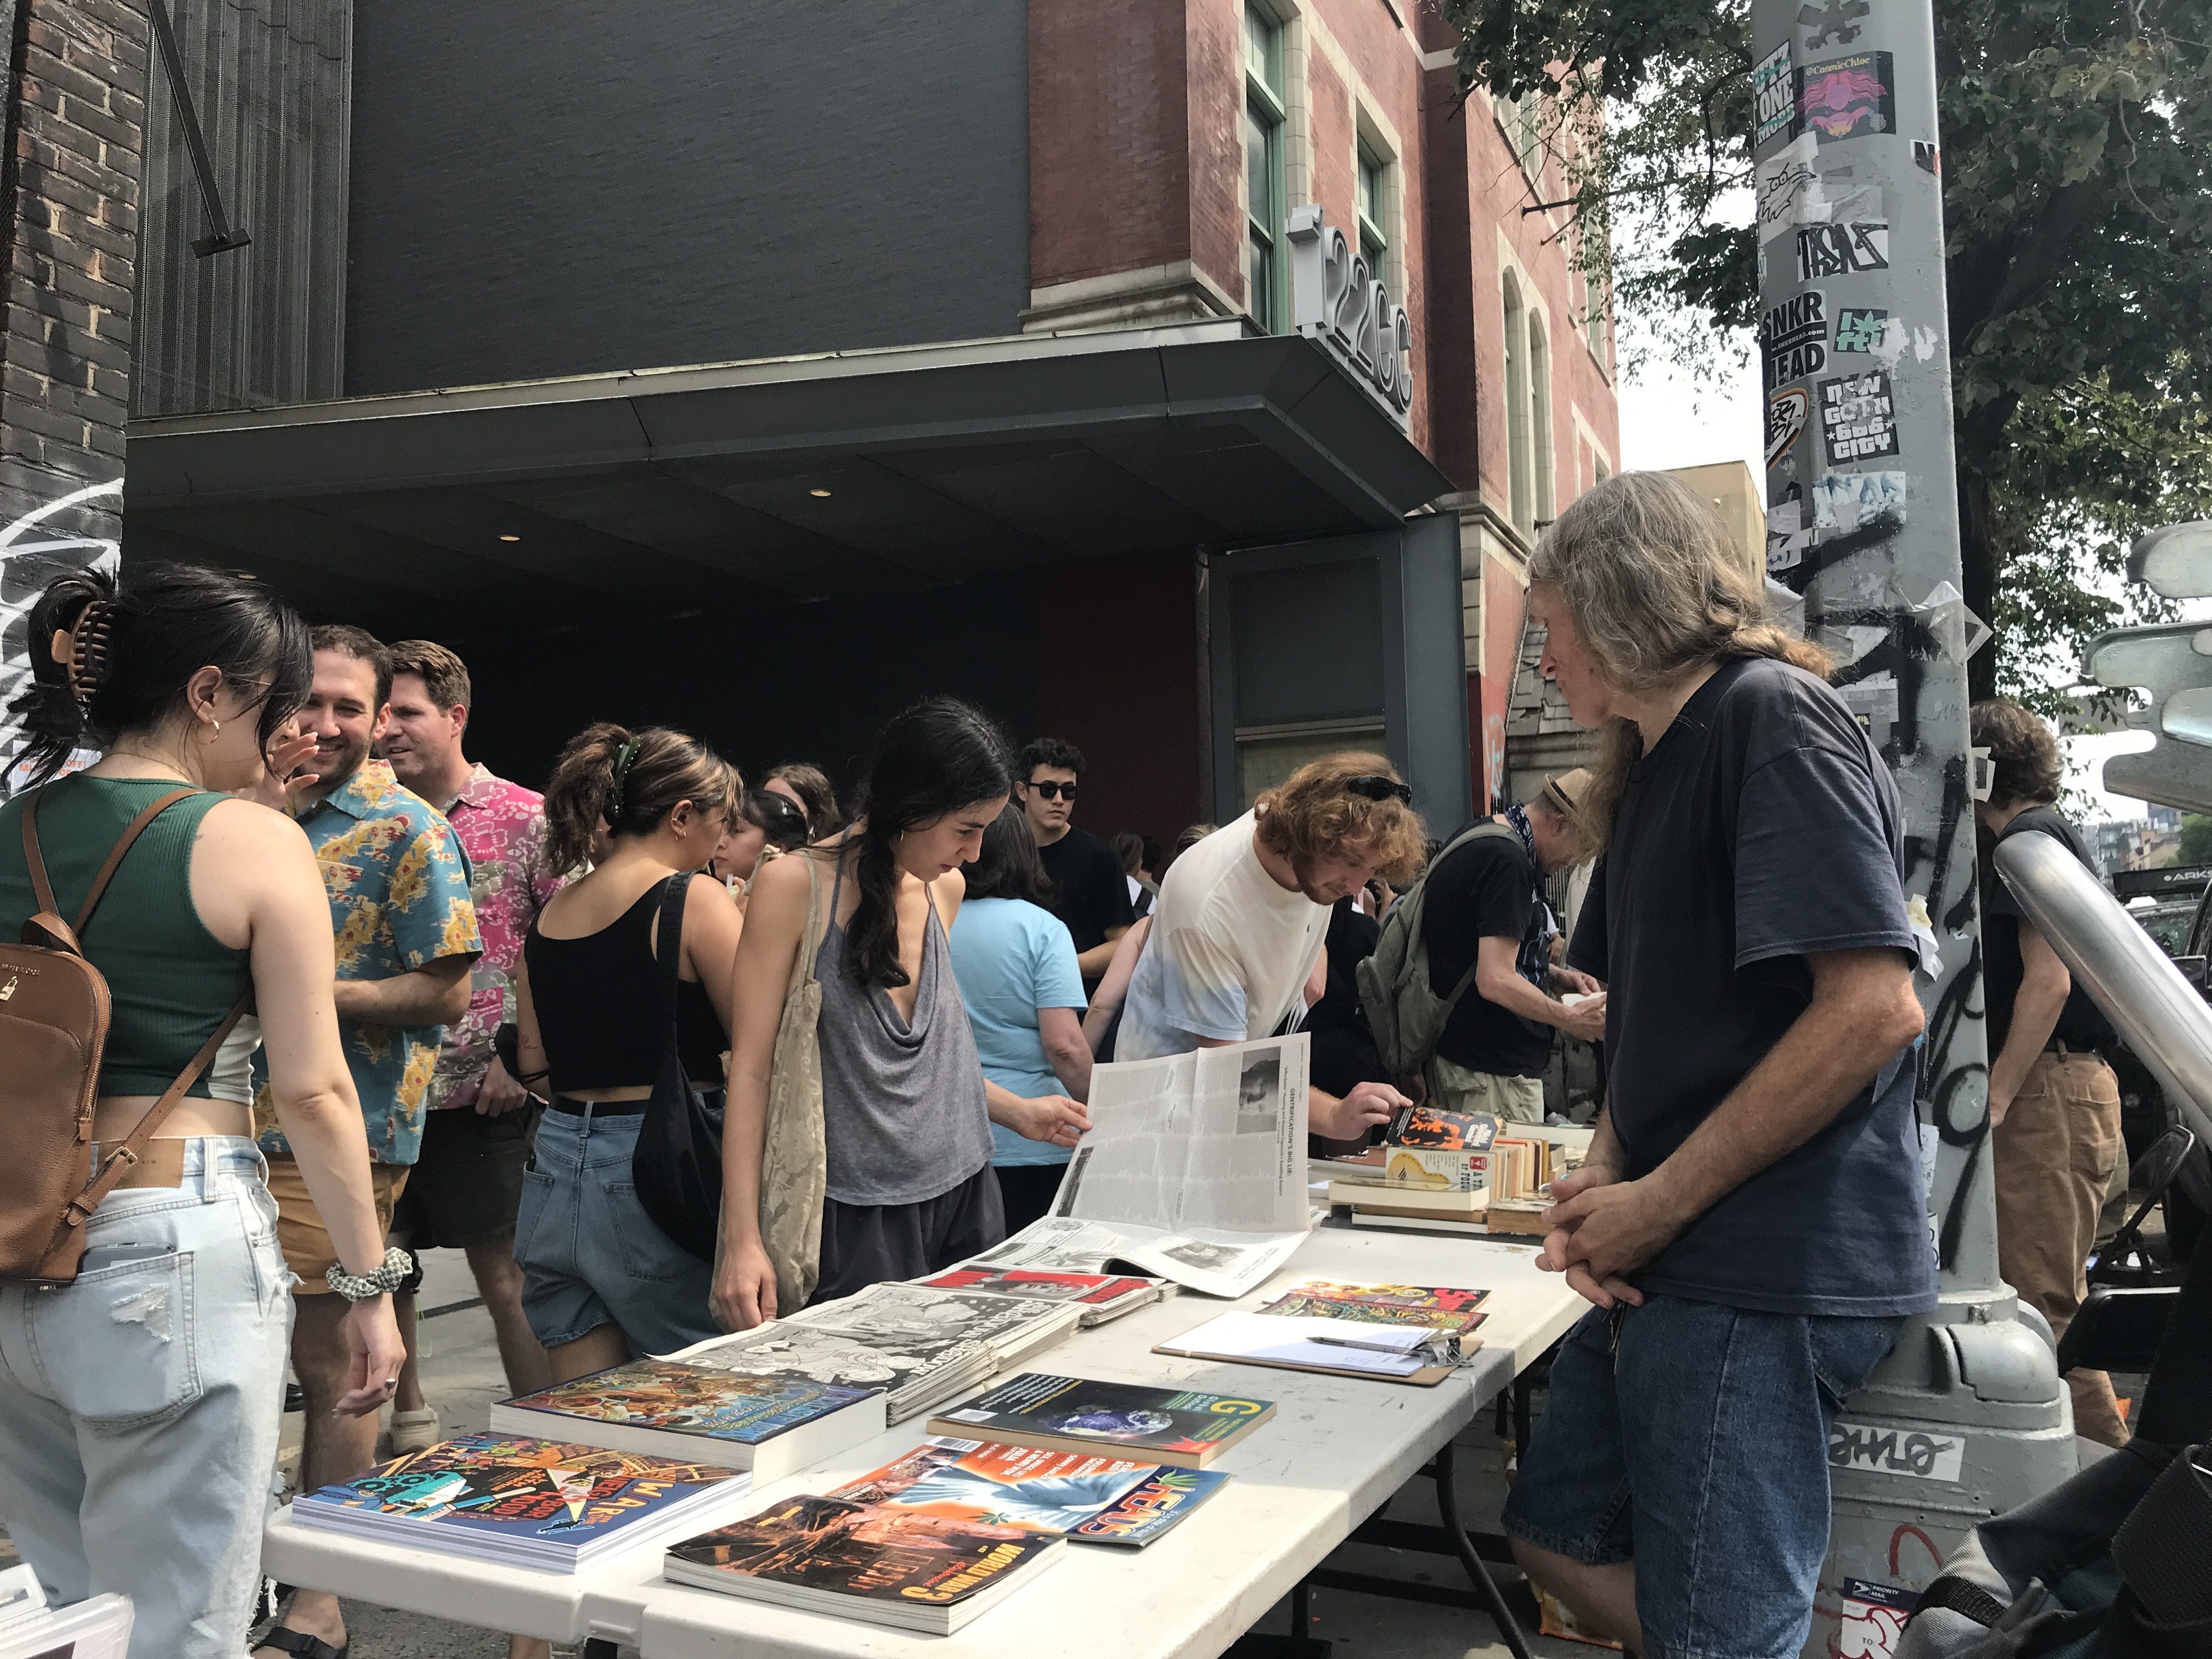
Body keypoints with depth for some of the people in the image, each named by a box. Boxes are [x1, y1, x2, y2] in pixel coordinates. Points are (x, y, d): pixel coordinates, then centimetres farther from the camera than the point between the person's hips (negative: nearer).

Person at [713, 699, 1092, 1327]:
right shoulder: (794, 886, -10)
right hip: (862, 1213, -6)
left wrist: (1017, 1111, 15)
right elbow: (752, 1067, -10)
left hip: (964, 1194, 6)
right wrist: (742, 1241, -15)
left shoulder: (946, 889, 9)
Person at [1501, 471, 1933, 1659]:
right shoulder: (1650, 772, 16)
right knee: (1558, 1539, 17)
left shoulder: (1771, 717, -12)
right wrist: (1602, 1180, 0)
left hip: (1766, 1271, -9)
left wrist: (1661, 1204, -16)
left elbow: (1873, 1007, -22)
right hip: (1669, 1266, 10)